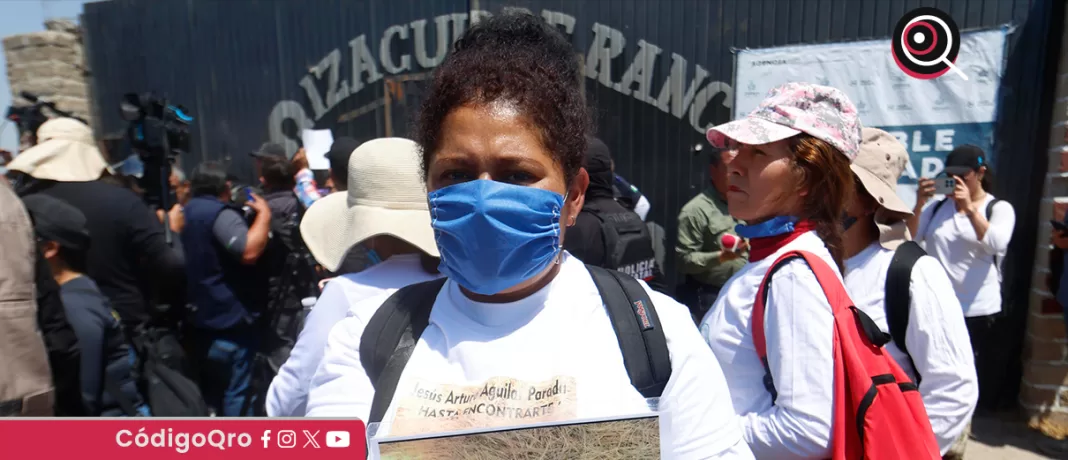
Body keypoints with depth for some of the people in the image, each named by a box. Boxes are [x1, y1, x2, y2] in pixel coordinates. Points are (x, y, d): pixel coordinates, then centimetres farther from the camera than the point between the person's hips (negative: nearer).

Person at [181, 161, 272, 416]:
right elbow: (249, 251, -31)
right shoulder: (220, 214, -18)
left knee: (210, 393, 22)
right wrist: (264, 214, -20)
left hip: (198, 320, 10)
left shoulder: (184, 214, 12)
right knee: (238, 393, 0)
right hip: (229, 321, -10)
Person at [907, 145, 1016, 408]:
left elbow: (996, 244, -17)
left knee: (976, 380, 9)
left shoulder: (1000, 208, 2)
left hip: (978, 310, -2)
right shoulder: (938, 206, 9)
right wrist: (919, 205, -13)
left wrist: (970, 208, -26)